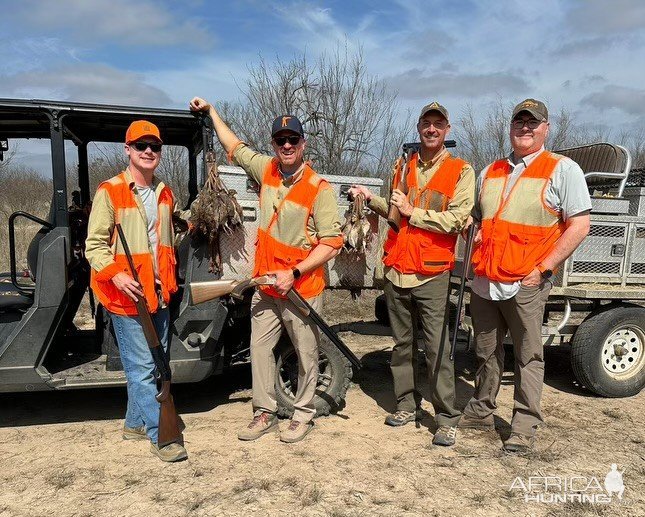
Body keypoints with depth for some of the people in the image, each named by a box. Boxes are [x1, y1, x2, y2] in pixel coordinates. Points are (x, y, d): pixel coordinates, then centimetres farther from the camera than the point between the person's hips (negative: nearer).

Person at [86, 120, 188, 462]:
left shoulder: (165, 194, 13)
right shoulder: (109, 192, -7)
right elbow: (94, 245, -10)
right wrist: (116, 275, -26)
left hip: (159, 293, 7)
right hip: (127, 294, -7)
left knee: (157, 361, 14)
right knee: (142, 365, -6)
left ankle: (135, 423, 31)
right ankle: (159, 436, 3)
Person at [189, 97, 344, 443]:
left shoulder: (319, 189, -14)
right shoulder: (266, 169, 4)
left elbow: (332, 243, -16)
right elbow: (235, 147, 22)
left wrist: (294, 274, -21)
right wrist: (211, 111, 28)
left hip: (302, 288, -6)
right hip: (265, 285, 6)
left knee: (306, 353, 9)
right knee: (259, 349, 12)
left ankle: (303, 415, 26)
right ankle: (265, 413, 27)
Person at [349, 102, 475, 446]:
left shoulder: (461, 171, -1)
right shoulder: (403, 167, 15)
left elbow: (456, 219, -14)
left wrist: (412, 211, -13)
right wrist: (371, 199, 9)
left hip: (432, 275, -5)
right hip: (396, 269, 5)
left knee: (438, 350, -3)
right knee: (402, 344, 14)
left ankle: (447, 419, 9)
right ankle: (407, 405, 28)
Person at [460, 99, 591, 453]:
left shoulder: (562, 169, -1)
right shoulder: (490, 172, 17)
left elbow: (579, 225, -7)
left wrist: (544, 268, -13)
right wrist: (474, 234, 3)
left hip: (525, 284, -5)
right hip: (484, 281, 5)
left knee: (528, 357, 3)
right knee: (485, 353, 16)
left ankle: (524, 427, 15)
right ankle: (481, 413, 32)